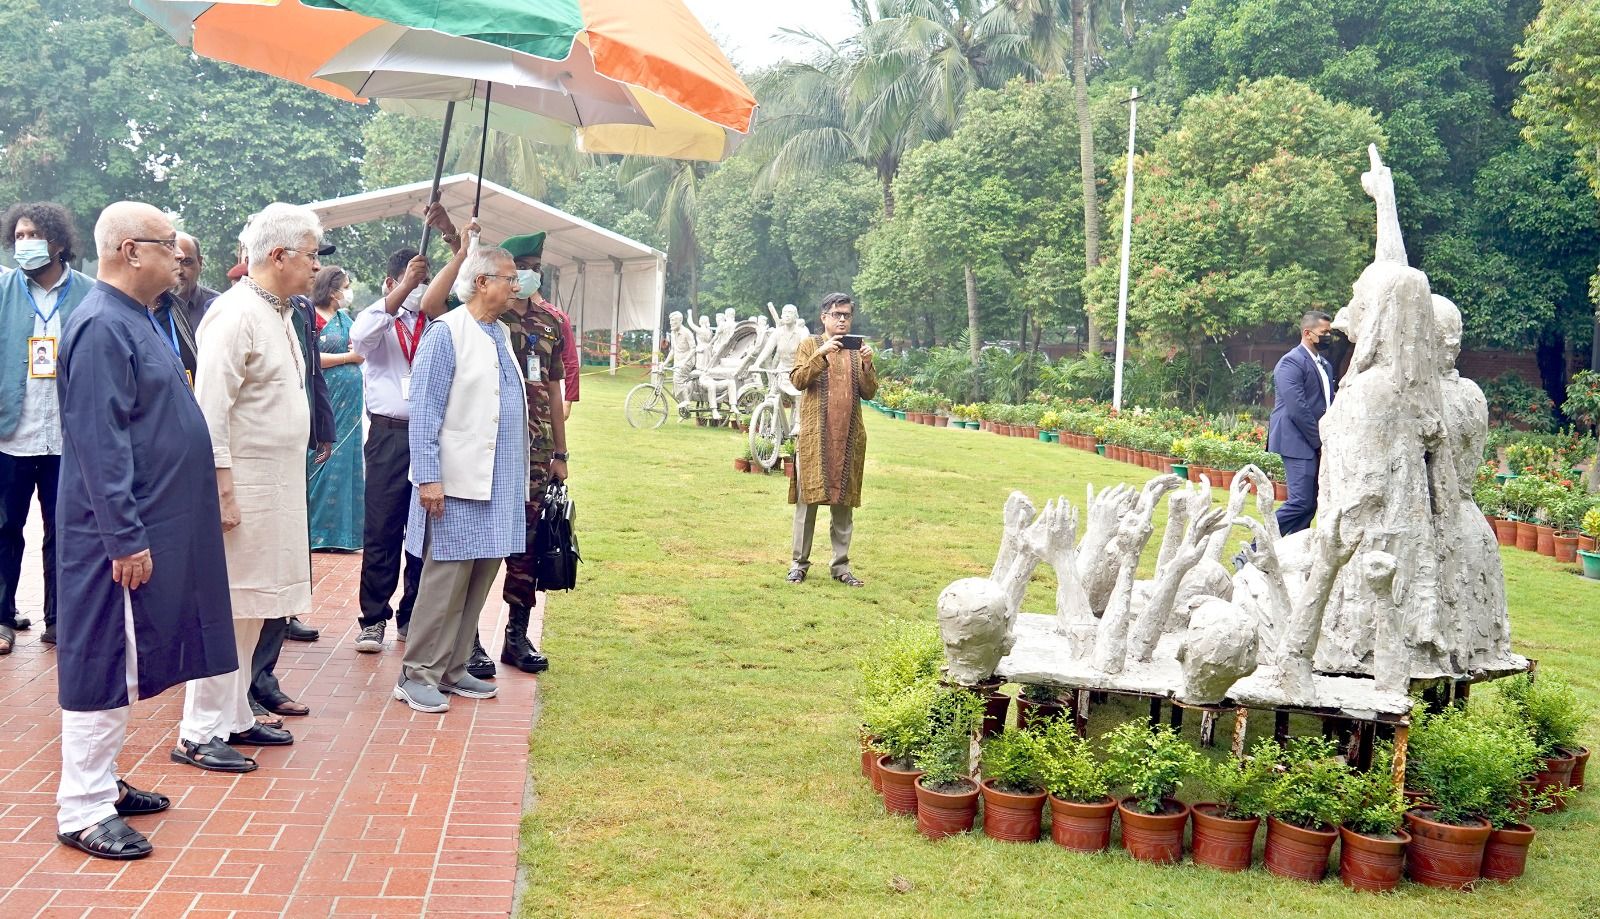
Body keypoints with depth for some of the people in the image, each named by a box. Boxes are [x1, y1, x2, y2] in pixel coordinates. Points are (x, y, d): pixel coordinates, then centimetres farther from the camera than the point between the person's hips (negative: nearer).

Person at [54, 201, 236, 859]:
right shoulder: (102, 326, -17)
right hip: (122, 533, -10)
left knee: (124, 663, 16)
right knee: (104, 664, -3)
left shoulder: (134, 319, 13)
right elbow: (100, 444, -22)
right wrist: (126, 539, -23)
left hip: (152, 525, 10)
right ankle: (83, 812, 5)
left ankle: (102, 783, 27)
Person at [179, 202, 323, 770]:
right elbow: (210, 409, -19)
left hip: (278, 484, 9)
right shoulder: (235, 314, -15)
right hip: (242, 484, -9)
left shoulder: (279, 313, 15)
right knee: (227, 609, -5)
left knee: (254, 608, 14)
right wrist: (222, 489, -22)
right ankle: (198, 734, 3)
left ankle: (233, 717, 24)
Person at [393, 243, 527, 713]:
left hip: (499, 482, 8)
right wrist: (428, 477, -17)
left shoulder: (502, 333, 13)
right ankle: (417, 675, 5)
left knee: (480, 578, 10)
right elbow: (423, 409, -12)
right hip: (458, 481, -8)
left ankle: (452, 669, 20)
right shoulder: (446, 332, -9)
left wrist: (519, 476, 14)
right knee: (446, 580, -5)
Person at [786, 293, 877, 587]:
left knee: (844, 501, 5)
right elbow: (797, 380, -10)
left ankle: (841, 565, 12)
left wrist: (867, 364, -9)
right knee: (809, 497, -1)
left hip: (849, 437, 3)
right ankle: (799, 563, 7)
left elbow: (869, 393, 7)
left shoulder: (857, 350, 13)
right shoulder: (810, 345, 5)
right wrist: (822, 354, -20)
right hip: (815, 435, -3)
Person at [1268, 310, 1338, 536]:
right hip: (1299, 442, -9)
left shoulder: (1325, 365, 19)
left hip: (1319, 444, 9)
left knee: (1308, 505, 7)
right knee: (1301, 503, -14)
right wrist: (1319, 443, -14)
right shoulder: (1291, 363, -11)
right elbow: (1297, 409, -18)